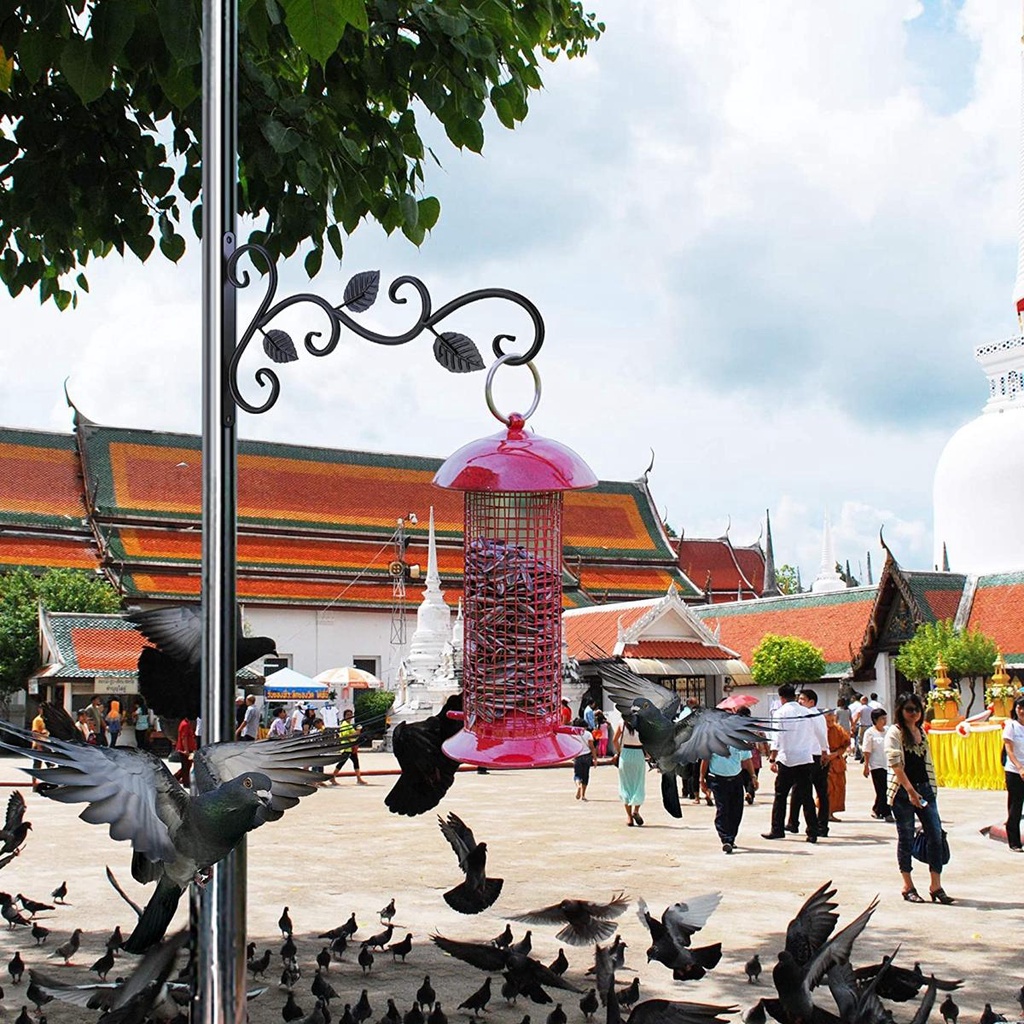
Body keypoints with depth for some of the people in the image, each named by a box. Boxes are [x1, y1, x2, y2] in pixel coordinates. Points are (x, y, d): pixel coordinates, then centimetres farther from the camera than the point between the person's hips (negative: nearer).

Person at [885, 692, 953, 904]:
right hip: (903, 791, -6)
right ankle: (908, 887, 11)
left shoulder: (921, 732, 14)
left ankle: (936, 886, 4)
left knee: (936, 835, -1)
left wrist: (932, 788, 16)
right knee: (906, 838, 2)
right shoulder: (894, 733, -6)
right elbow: (895, 764, -15)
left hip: (925, 789, 6)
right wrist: (911, 791, -21)